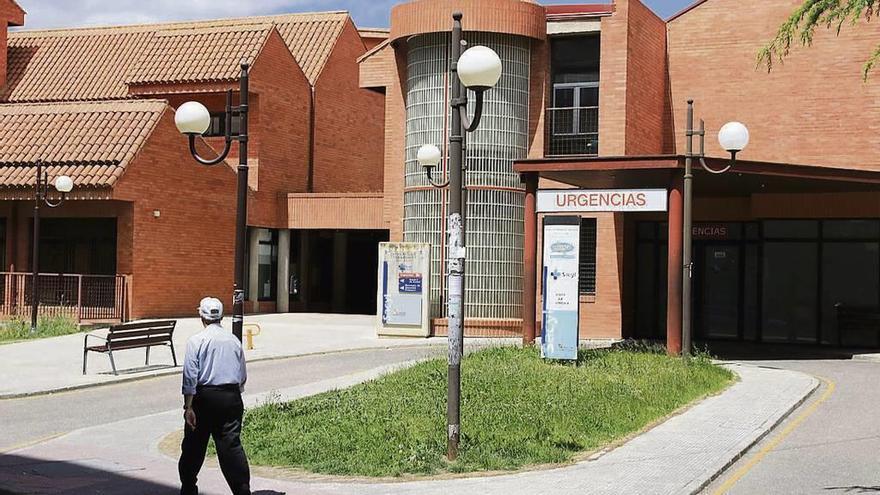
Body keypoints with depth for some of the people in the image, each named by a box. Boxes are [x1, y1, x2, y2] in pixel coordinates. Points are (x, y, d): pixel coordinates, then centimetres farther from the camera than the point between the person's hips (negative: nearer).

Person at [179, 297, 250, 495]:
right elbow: (243, 376, 15)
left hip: (204, 397, -2)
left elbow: (190, 377, -11)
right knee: (232, 445, -2)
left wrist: (188, 407, -12)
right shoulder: (234, 341, 8)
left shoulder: (196, 341, -4)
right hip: (231, 397, 2)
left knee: (193, 445, 12)